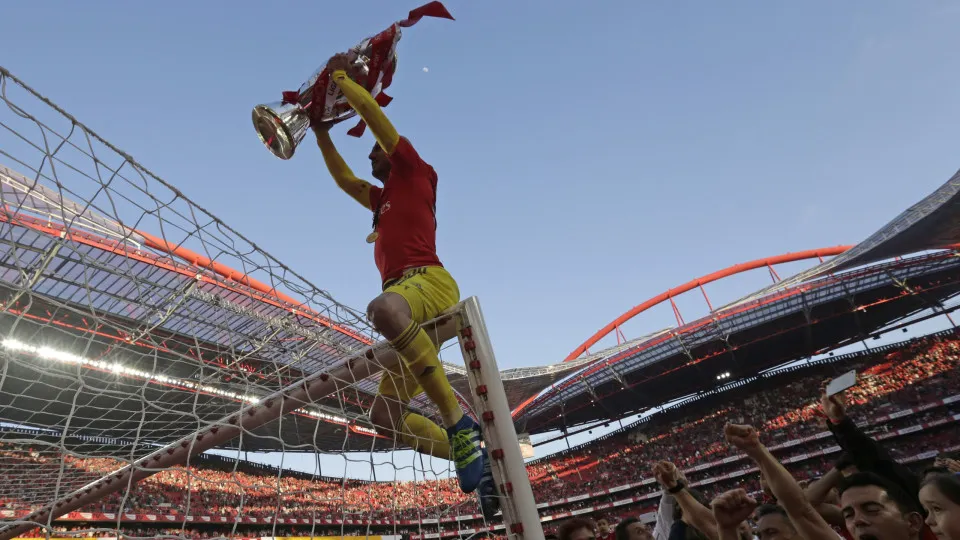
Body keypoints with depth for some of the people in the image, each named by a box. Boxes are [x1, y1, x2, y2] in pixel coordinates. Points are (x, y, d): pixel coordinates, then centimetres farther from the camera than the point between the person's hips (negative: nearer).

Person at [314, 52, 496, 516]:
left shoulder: (413, 171, 14)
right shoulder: (382, 199, 35)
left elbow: (373, 114, 10)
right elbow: (342, 178, 43)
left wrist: (340, 77, 25)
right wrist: (321, 131, 47)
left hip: (429, 281, -9)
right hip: (410, 313, 9)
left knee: (383, 308, -44)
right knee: (384, 417, 1)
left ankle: (460, 423, -38)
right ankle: (480, 460, 2)